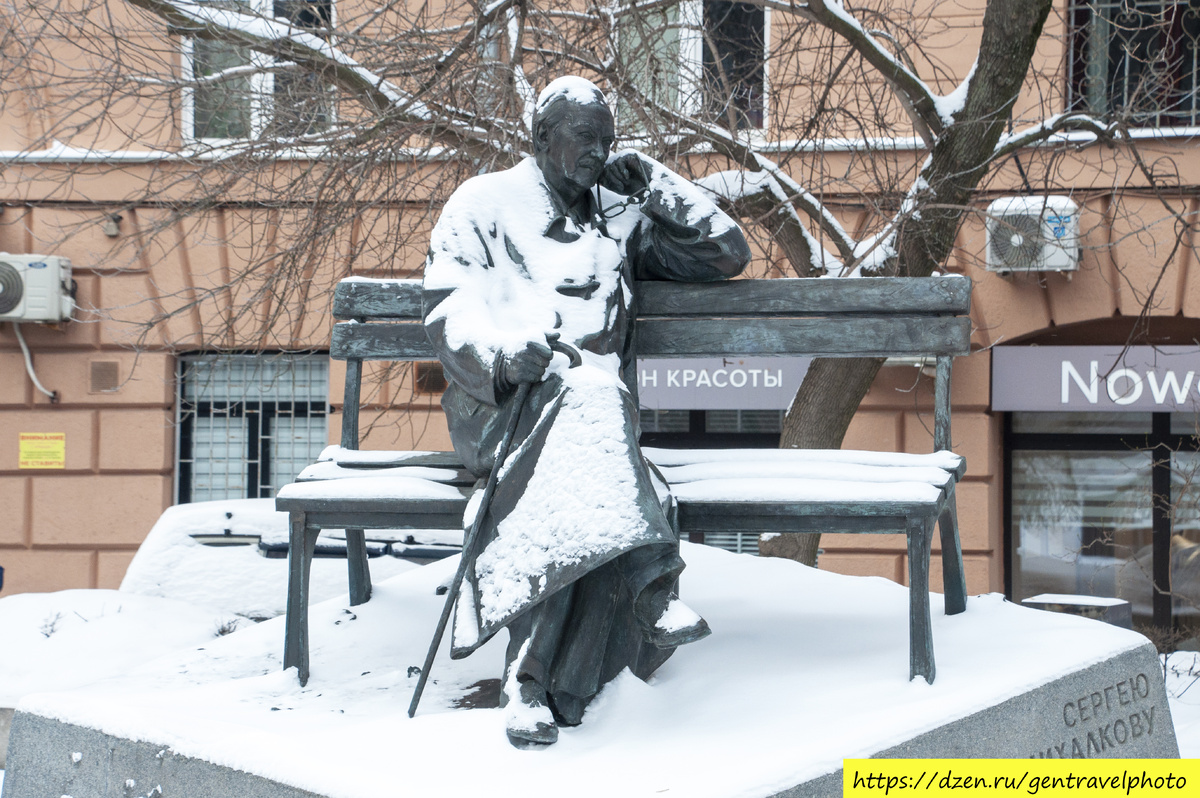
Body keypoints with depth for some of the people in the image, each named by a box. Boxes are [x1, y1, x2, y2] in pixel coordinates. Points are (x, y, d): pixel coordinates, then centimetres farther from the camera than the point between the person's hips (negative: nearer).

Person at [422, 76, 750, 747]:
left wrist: (656, 186, 16)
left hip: (596, 405, 3)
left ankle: (535, 683, -47)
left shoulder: (620, 214, 25)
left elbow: (728, 255, 26)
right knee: (588, 395, -40)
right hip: (502, 402, -3)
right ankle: (650, 584, -49)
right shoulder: (484, 203, 16)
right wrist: (502, 350, -20)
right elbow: (447, 313, 3)